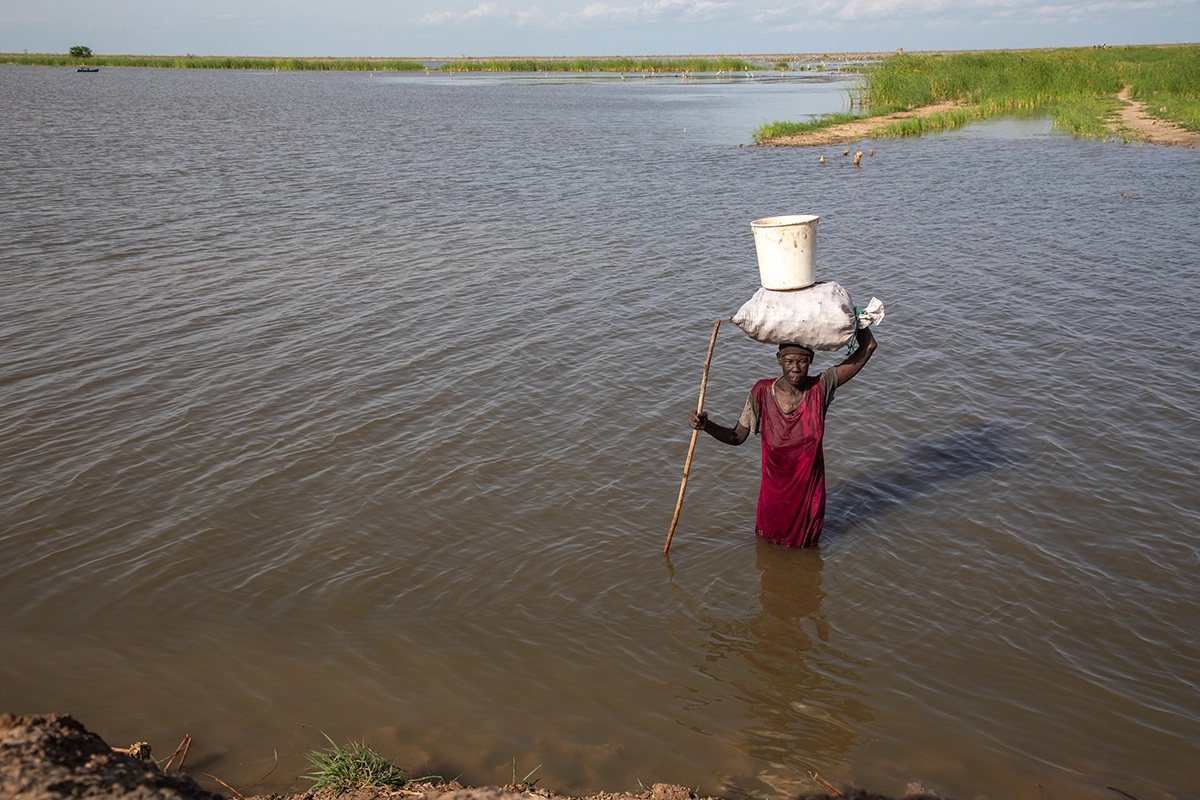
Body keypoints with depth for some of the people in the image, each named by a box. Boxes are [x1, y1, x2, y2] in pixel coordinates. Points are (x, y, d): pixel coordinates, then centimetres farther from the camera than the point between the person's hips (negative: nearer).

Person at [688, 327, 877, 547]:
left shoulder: (819, 389, -16)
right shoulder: (763, 392, -16)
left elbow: (867, 347, -18)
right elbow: (737, 437, -10)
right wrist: (706, 425, -27)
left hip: (808, 488, 0)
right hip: (775, 489, 0)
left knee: (804, 541, 24)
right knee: (769, 538, 24)